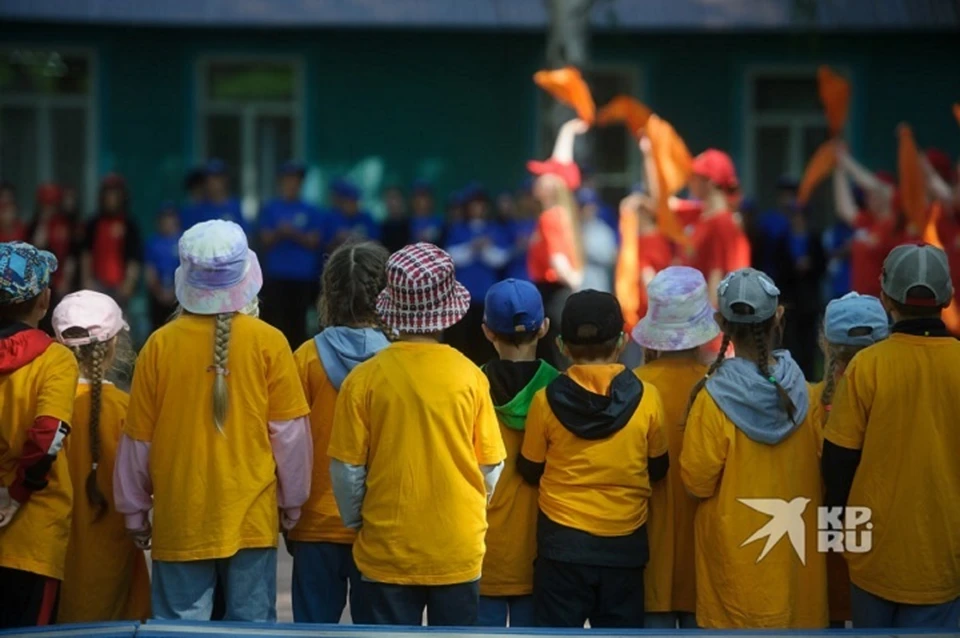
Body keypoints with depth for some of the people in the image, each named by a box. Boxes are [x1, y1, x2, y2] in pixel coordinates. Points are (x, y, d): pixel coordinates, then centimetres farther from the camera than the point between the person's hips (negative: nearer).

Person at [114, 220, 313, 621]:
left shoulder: (161, 344, -3)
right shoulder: (268, 342, -5)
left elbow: (138, 438, 4)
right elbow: (290, 431, -1)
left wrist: (134, 510, 16)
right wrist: (291, 500, 12)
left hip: (179, 519, 0)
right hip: (251, 516, 0)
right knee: (252, 625, 5)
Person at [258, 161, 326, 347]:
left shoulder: (310, 212, 6)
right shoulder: (270, 209, 7)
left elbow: (314, 242, 2)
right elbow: (265, 241, 4)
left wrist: (295, 234, -14)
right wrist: (279, 234, -17)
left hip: (303, 276, 0)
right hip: (276, 275, 0)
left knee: (297, 320, 2)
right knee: (275, 321, -6)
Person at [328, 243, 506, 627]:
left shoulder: (365, 378, -9)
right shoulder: (469, 376, -7)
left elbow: (347, 470, -5)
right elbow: (491, 466, 0)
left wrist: (355, 522, 13)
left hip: (387, 549, -1)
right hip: (458, 551, 1)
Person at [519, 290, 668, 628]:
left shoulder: (547, 400, -8)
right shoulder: (646, 398, -7)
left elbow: (529, 470, 3)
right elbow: (658, 467, 6)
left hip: (562, 540, -1)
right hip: (624, 543, 1)